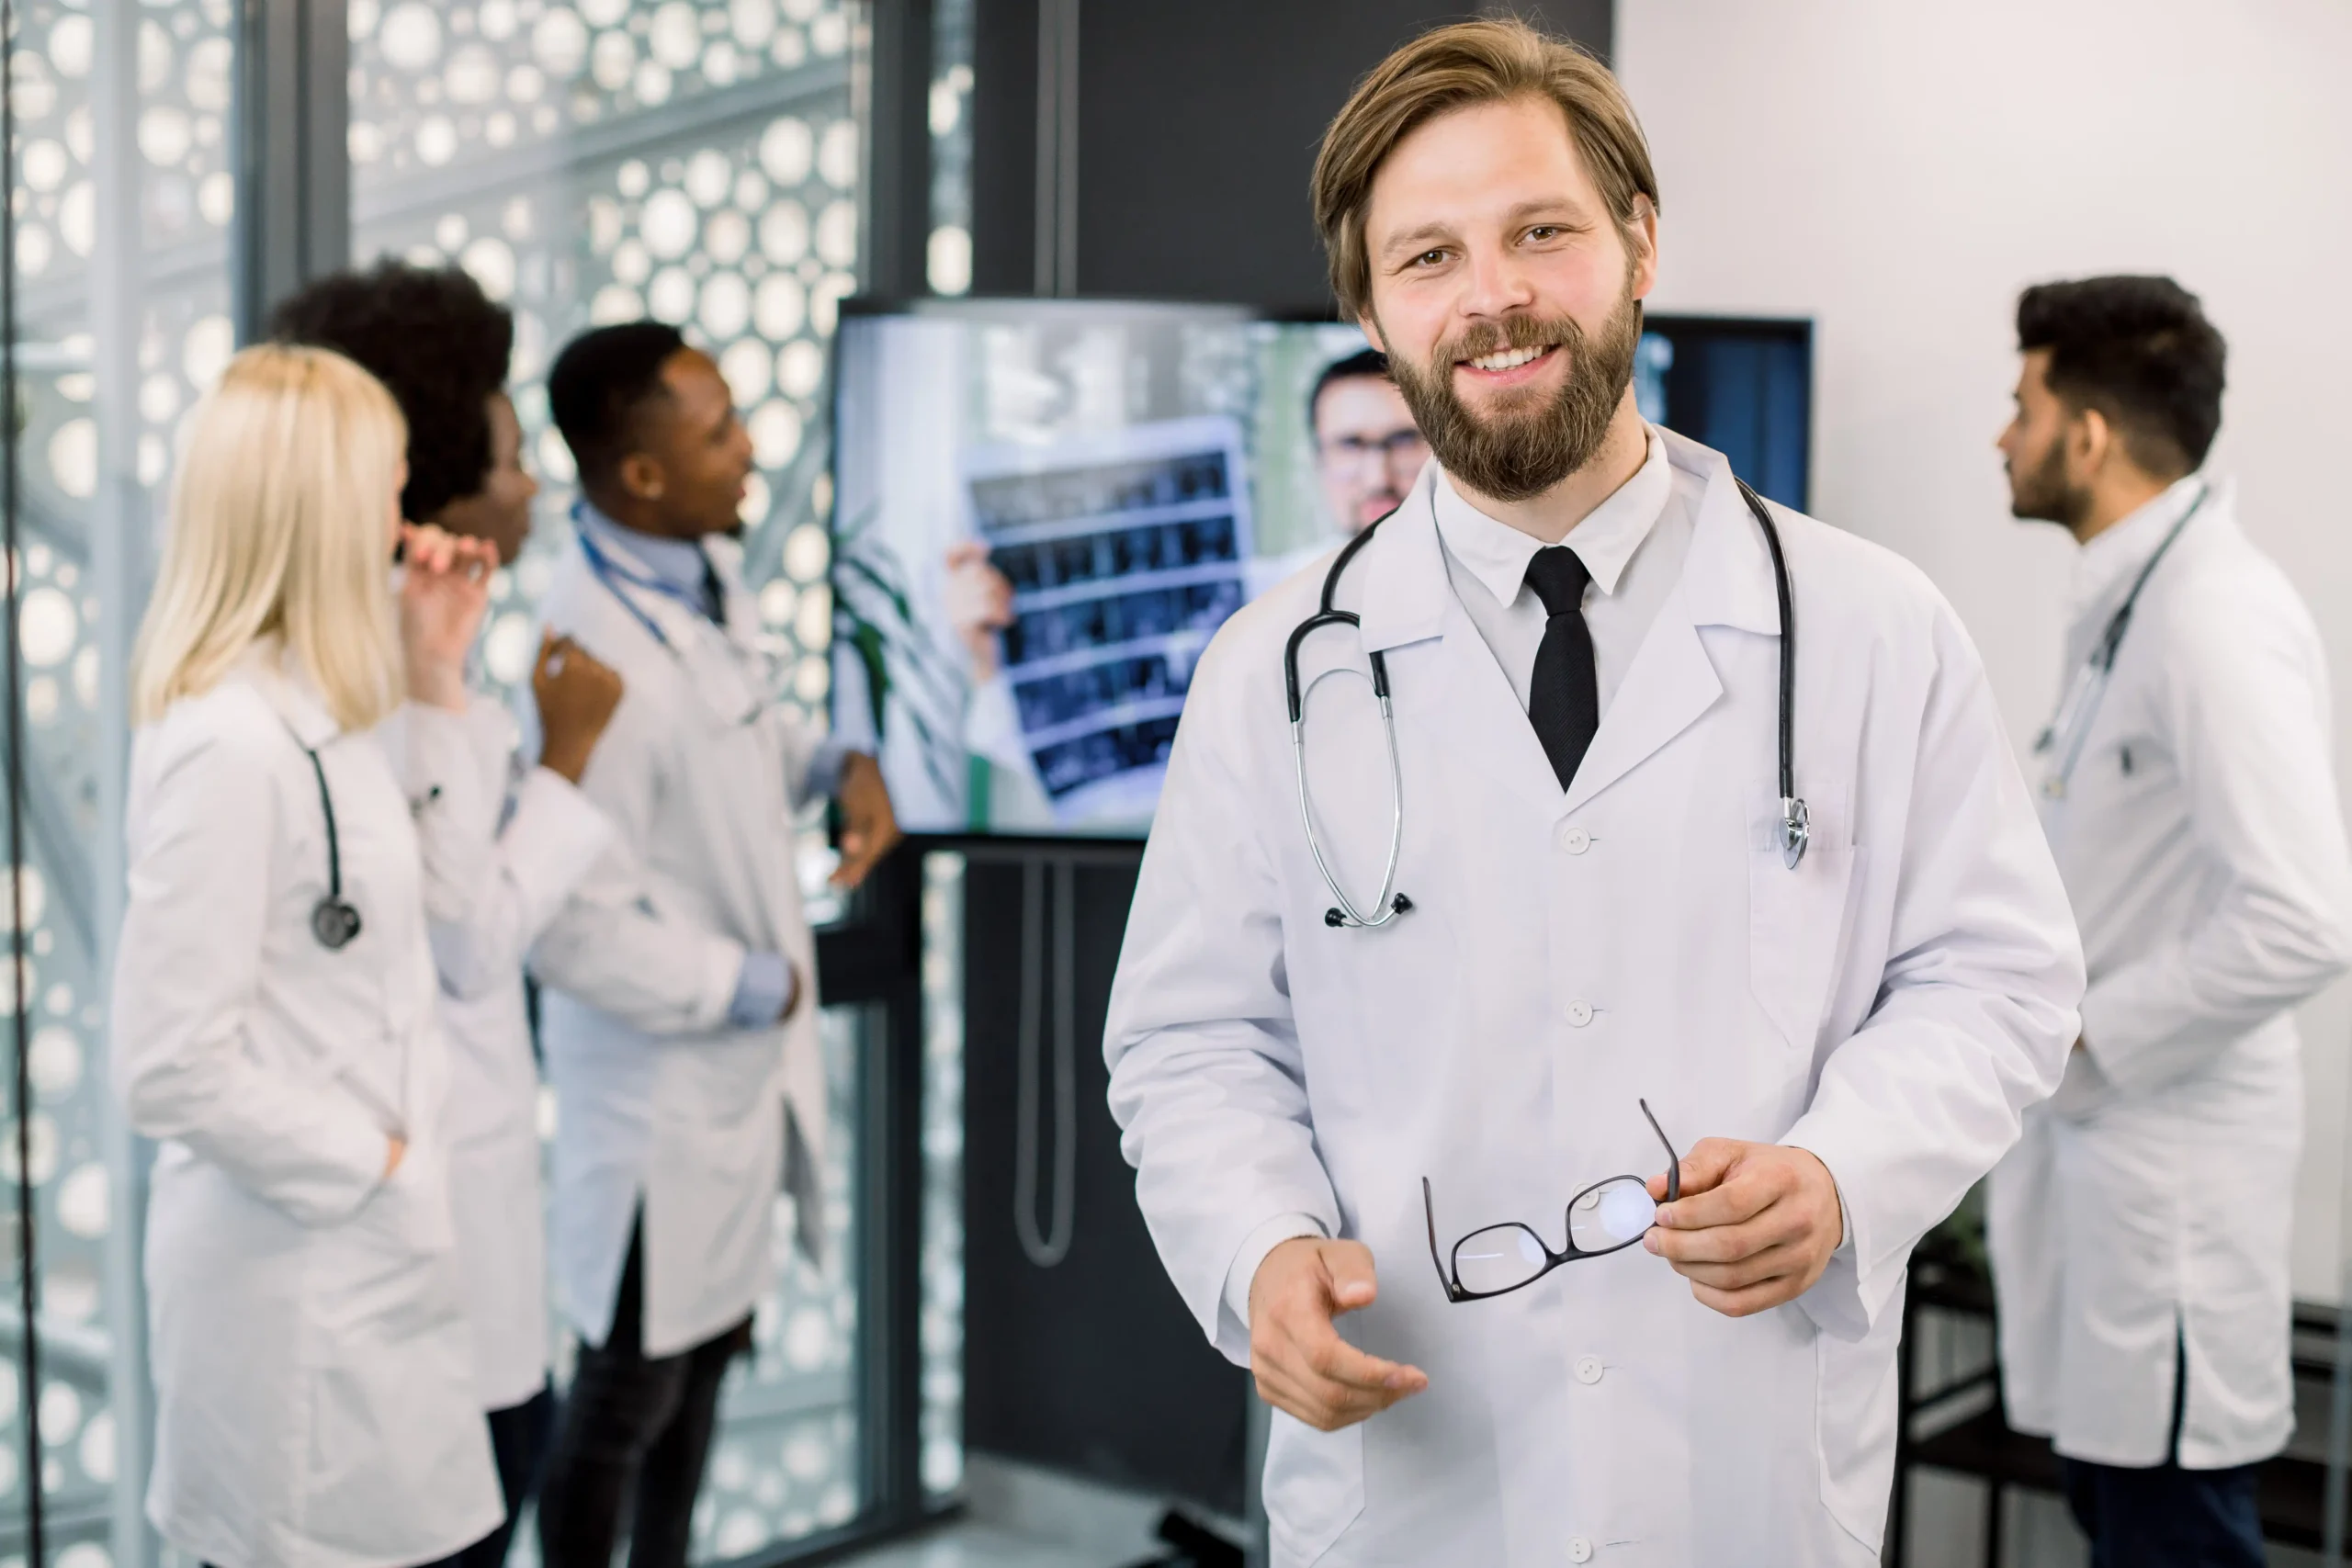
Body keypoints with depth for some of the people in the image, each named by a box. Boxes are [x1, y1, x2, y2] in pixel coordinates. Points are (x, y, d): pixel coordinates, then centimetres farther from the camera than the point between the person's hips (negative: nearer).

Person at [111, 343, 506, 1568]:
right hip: (297, 1272, -9)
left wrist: (434, 679, 7)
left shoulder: (311, 711, 6)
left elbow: (434, 896, 14)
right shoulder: (228, 745, -22)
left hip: (360, 1256, 9)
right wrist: (370, 1161, -13)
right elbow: (169, 1070, -24)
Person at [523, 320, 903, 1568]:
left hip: (749, 1055, 9)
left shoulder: (707, 567, -2)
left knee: (711, 1344, 25)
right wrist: (749, 988, -17)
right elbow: (570, 930, -29)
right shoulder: (594, 648, -29)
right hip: (660, 1080, -9)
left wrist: (840, 765, -3)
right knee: (630, 1385, 10)